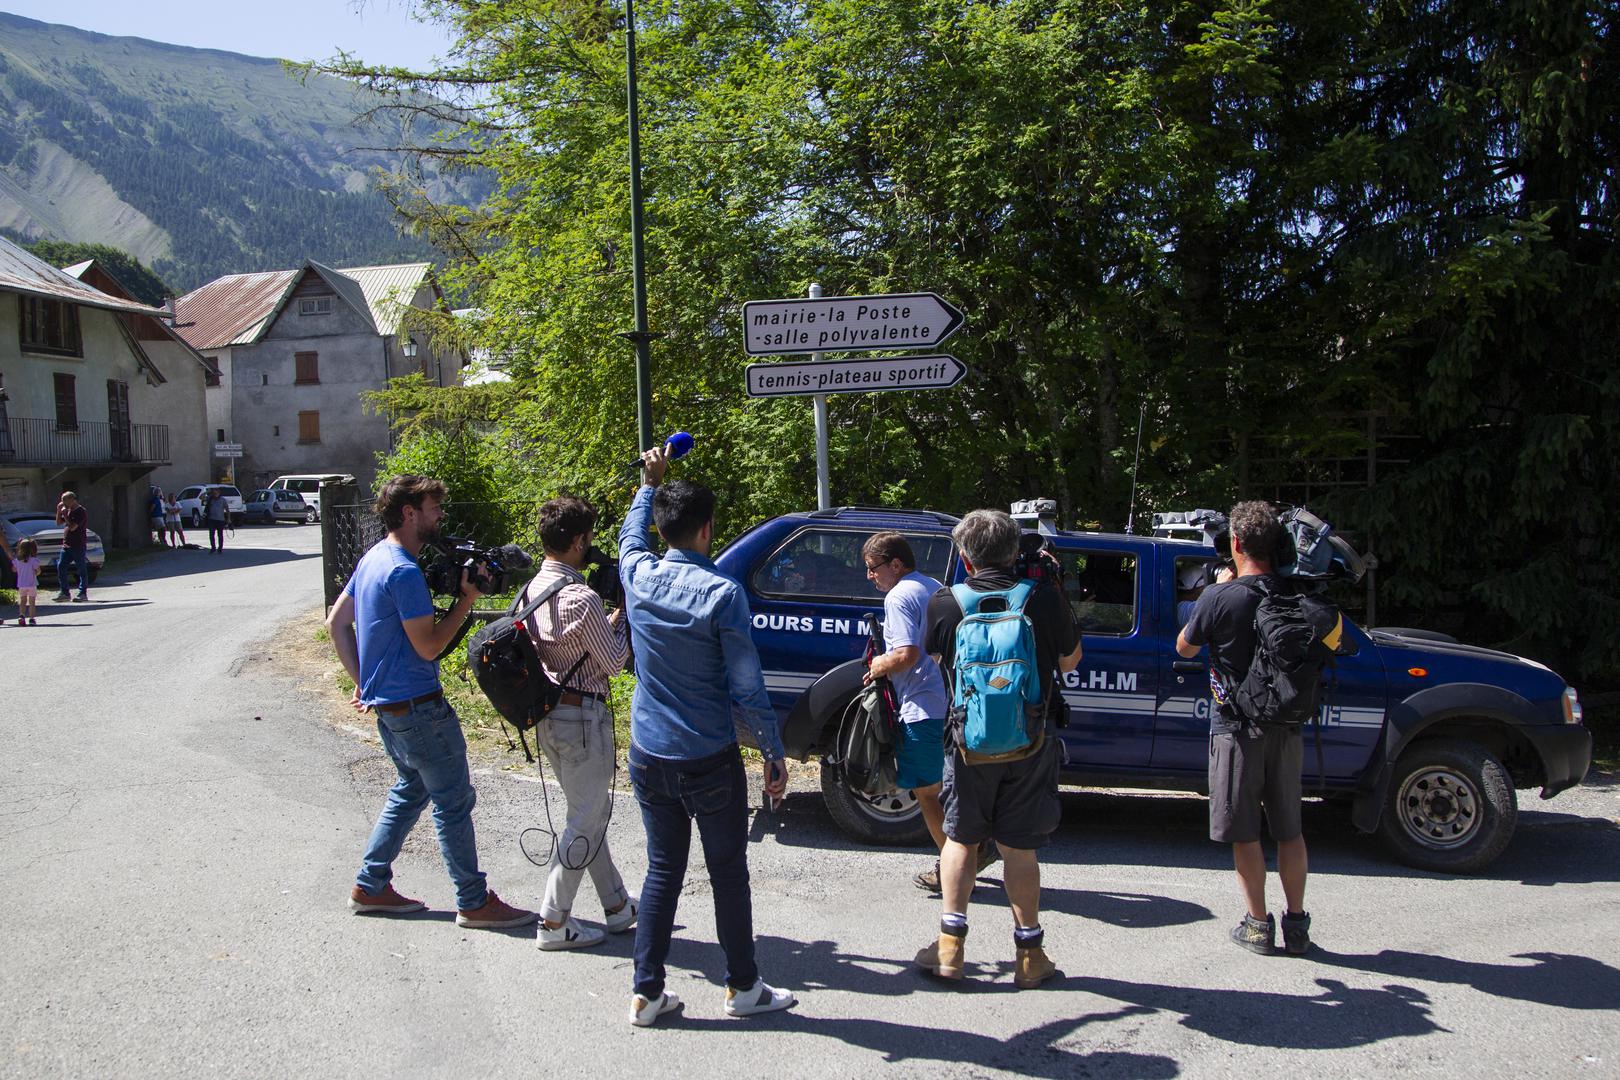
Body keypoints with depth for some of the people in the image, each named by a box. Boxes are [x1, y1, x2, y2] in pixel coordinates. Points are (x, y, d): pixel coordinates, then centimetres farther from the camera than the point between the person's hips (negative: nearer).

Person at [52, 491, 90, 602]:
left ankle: (83, 594, 0)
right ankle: (64, 592, 12)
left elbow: (72, 527, -20)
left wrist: (65, 515, -13)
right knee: (60, 567, 5)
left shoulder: (81, 512, -13)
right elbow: (58, 523, 19)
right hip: (66, 545, 9)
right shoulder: (68, 510, 13)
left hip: (78, 547, -8)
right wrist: (59, 511, 7)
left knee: (81, 570, -3)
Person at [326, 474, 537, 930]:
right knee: (454, 801, 0)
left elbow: (336, 622, 15)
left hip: (385, 701, 10)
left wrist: (362, 680, 16)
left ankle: (370, 886, 28)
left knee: (411, 789, 22)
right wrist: (466, 601, -15)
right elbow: (428, 646, -21)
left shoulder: (373, 558, 9)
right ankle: (474, 902, 9)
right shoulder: (404, 572, -21)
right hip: (417, 705, -10)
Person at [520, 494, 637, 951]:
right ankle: (554, 922, 9)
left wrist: (608, 620, 7)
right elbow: (614, 662, -13)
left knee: (590, 811, 19)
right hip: (582, 716, -9)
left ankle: (617, 905, 29)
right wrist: (623, 618, 0)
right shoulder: (581, 599, -22)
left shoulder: (533, 589, 6)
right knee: (587, 819, 3)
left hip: (549, 714, 10)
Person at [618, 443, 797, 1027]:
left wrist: (650, 483, 34)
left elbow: (630, 533, 22)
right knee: (728, 873, 10)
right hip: (709, 761, -5)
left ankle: (646, 992, 20)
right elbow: (747, 689, -16)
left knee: (662, 870, 15)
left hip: (648, 756, 5)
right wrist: (774, 754, -6)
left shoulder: (639, 576, -4)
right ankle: (743, 986, 24)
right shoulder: (722, 593, -18)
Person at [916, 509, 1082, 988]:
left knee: (960, 838, 16)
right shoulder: (1045, 599, -9)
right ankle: (1029, 955, 18)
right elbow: (1070, 661, 7)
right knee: (1019, 846, 10)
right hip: (1031, 739, 0)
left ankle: (950, 946, 17)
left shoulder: (944, 603, -6)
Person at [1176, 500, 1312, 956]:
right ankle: (1297, 925, 19)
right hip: (1286, 728, 4)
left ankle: (1258, 925, 12)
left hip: (1237, 729, -4)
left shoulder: (1220, 597, -15)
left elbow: (1184, 648, 0)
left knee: (1244, 831, 6)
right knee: (1289, 828, 14)